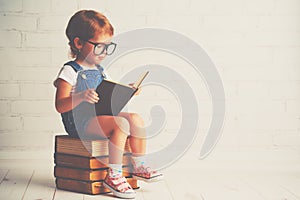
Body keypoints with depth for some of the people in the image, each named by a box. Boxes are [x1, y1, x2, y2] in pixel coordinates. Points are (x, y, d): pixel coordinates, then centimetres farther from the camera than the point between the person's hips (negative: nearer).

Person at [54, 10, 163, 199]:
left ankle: (139, 166, 4)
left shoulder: (100, 71, 16)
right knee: (121, 123, -28)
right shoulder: (70, 72, -10)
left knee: (136, 119, -7)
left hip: (99, 117, 8)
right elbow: (60, 106, -18)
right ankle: (113, 175, -24)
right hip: (79, 122, -8)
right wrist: (81, 97, -34)